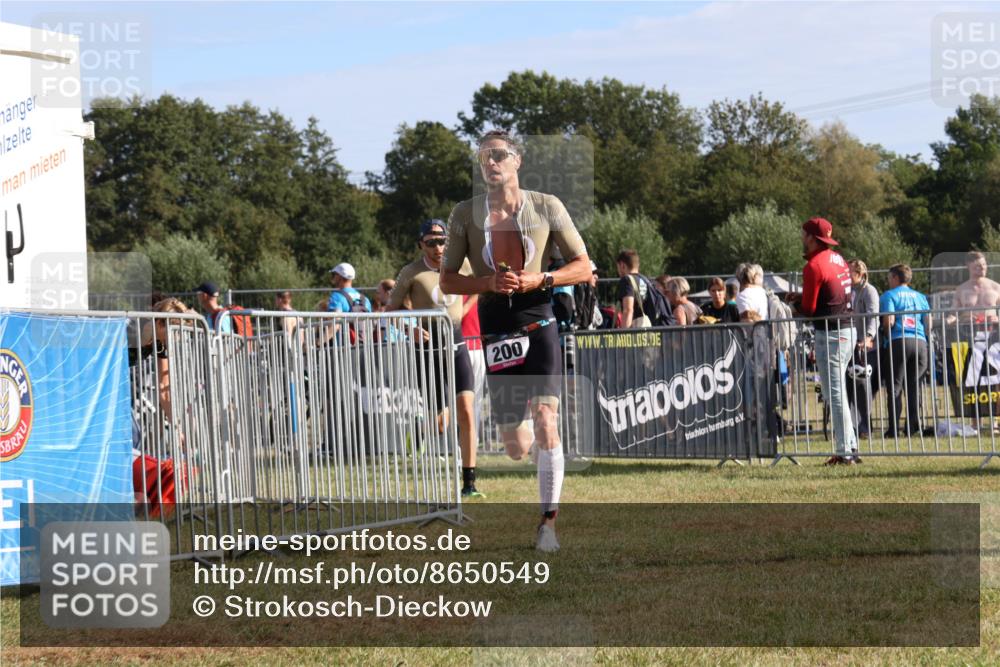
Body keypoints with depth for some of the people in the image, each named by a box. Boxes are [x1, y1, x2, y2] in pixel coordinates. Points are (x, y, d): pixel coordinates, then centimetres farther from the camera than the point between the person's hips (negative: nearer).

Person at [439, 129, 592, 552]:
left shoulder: (546, 207, 0)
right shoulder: (466, 215, 3)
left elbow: (583, 267, 4)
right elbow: (447, 280, 5)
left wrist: (540, 279, -13)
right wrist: (489, 283, -13)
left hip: (538, 322, -2)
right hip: (496, 330, 2)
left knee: (545, 421, -17)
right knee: (516, 449, 2)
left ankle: (548, 523, -9)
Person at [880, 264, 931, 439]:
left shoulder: (889, 295, 3)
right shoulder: (920, 297, 18)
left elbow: (889, 321, -9)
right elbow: (928, 324, 12)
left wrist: (885, 333, 9)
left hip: (898, 341, -4)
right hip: (920, 342, 4)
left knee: (895, 386, -2)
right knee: (914, 385, 7)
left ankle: (894, 429, -7)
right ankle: (914, 426, -3)